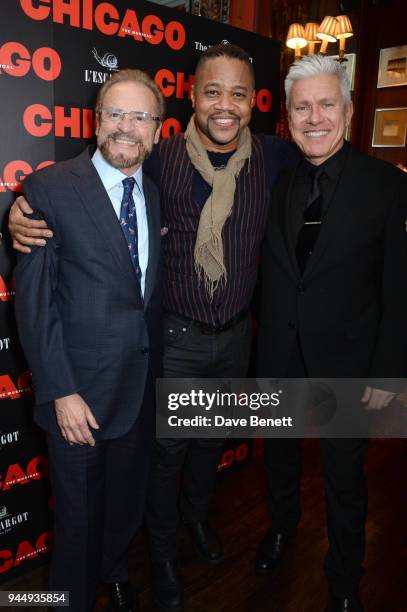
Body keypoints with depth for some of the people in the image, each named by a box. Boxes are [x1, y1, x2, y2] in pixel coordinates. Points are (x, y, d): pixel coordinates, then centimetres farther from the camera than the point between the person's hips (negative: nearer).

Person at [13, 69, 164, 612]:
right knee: (79, 511, 15)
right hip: (79, 389, -5)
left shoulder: (158, 195, 4)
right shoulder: (50, 188, -12)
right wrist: (61, 392, -17)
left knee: (127, 500, 25)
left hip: (142, 385, 5)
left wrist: (157, 369, 3)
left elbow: (153, 291, 7)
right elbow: (34, 301, -14)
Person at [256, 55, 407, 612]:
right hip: (279, 354, 3)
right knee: (280, 452, 24)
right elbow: (267, 270, -1)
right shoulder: (275, 180, -2)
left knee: (344, 474, 15)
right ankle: (282, 524, 54)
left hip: (345, 358, -2)